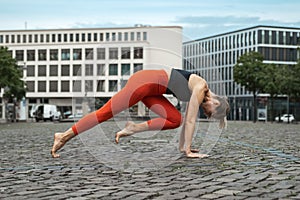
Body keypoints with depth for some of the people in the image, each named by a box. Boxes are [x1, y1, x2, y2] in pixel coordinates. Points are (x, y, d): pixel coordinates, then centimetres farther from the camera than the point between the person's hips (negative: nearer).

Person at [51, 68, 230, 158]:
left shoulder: (200, 93, 13)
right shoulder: (201, 88, -12)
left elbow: (186, 120, 18)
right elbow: (190, 120, -13)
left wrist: (183, 145, 19)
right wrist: (188, 150, -10)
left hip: (151, 87, 9)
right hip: (145, 82, -9)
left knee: (175, 119, 1)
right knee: (106, 112, -8)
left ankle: (133, 128, 0)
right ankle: (64, 136, -4)